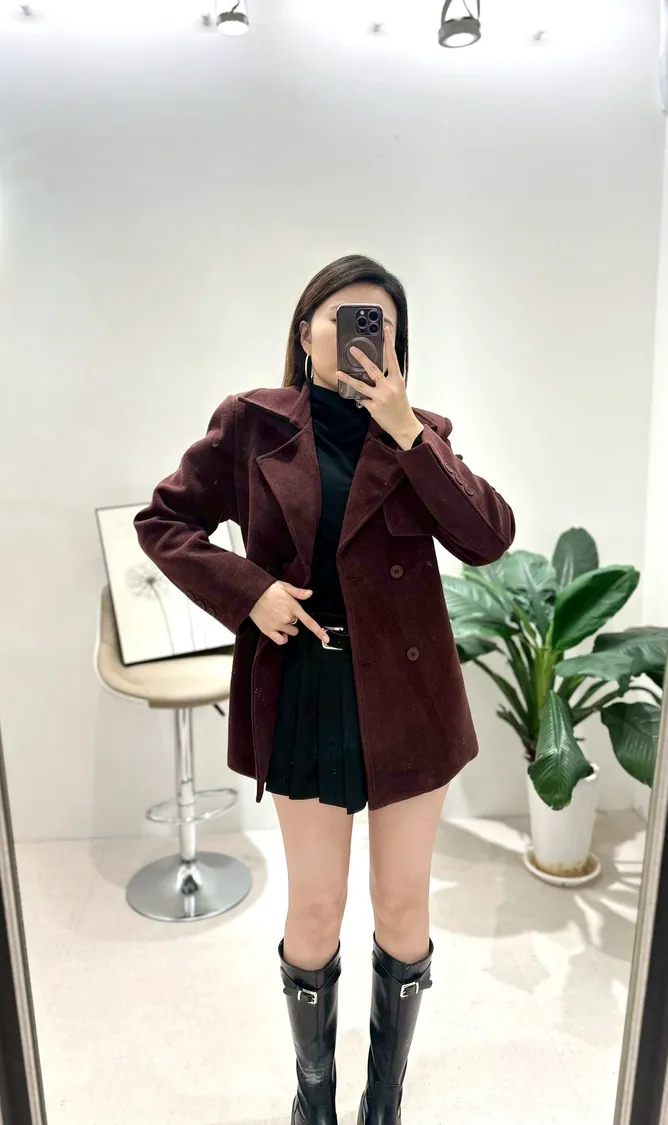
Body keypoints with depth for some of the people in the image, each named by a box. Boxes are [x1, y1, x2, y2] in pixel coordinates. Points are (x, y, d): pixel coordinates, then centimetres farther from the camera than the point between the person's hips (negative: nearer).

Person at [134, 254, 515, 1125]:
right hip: (303, 696, -1)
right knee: (314, 911, 13)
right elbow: (162, 521, 2)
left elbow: (490, 538, -12)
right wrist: (247, 590, -12)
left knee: (403, 906, 15)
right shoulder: (253, 423, -2)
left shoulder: (419, 433, 0)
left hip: (408, 695, 2)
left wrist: (404, 430, -17)